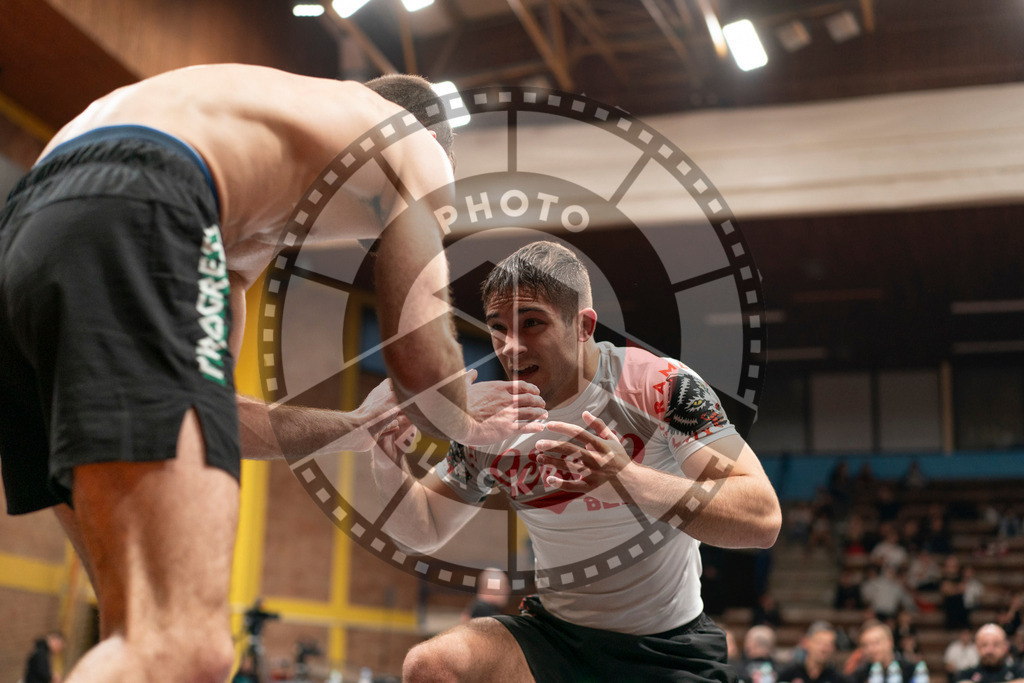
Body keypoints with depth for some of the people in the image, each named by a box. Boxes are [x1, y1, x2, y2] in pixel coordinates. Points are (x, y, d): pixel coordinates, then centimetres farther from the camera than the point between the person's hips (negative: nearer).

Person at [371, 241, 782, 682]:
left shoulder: (659, 385, -16)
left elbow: (763, 519, -24)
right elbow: (425, 530, 9)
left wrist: (630, 479, -38)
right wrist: (388, 460, -12)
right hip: (553, 628, 4)